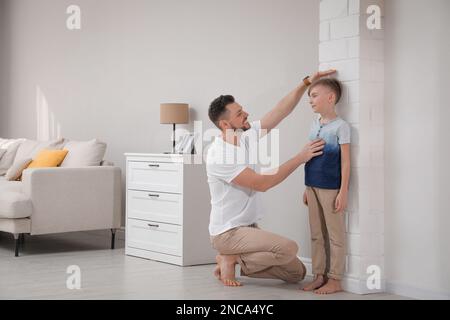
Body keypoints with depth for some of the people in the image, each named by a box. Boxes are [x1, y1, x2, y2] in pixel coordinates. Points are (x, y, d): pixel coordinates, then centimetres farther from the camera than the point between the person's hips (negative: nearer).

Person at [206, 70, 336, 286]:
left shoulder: (246, 136, 3)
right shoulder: (218, 155, -21)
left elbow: (281, 110, 3)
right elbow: (262, 183, -24)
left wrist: (307, 82, -8)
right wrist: (300, 158, -22)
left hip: (250, 227, 9)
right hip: (227, 233, -9)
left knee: (297, 273, 6)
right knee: (289, 248, -28)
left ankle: (233, 259, 11)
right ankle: (231, 259, -7)